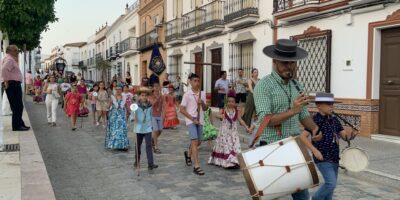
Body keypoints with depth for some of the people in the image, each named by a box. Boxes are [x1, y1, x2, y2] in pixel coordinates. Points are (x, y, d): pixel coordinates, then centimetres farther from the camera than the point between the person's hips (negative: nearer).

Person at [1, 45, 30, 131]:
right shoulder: (9, 59, -11)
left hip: (15, 85, 11)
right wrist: (6, 81, -21)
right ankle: (17, 126, -3)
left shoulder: (11, 59, 20)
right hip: (12, 84, -11)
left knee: (18, 106, 15)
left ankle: (20, 124, 22)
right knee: (17, 106, -7)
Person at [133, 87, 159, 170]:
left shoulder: (150, 105, 2)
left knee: (149, 145, -6)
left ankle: (150, 164, -7)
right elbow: (133, 115, -8)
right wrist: (133, 118, -29)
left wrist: (152, 124, 17)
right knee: (138, 145, 13)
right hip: (139, 128, -1)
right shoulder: (136, 105, -7)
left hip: (148, 128, 1)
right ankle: (137, 161, 30)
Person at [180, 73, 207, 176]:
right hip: (190, 121, -6)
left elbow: (205, 109, 14)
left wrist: (202, 103, -9)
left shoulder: (202, 94, 8)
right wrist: (192, 118, -14)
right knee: (195, 141, -13)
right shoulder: (187, 94, -7)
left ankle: (188, 153, 44)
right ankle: (196, 166, -12)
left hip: (200, 121, 6)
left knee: (199, 142, 14)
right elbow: (182, 109, -8)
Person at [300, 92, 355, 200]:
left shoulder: (335, 120, 8)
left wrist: (350, 134, -15)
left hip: (334, 158, 7)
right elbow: (303, 136, -17)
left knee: (331, 184, 14)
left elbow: (344, 136, 8)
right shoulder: (315, 120, -12)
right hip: (323, 158, -7)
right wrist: (315, 150, -21)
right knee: (331, 183, -14)